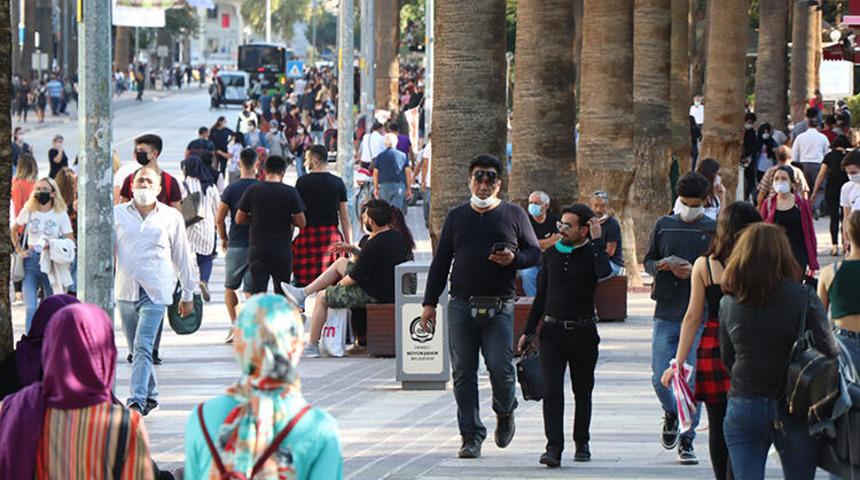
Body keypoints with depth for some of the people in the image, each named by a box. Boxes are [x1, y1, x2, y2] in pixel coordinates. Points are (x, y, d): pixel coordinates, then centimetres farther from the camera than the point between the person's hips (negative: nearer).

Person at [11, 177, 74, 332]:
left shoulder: (61, 215, -1)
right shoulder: (28, 211, 5)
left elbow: (70, 242, -2)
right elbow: (14, 230, 20)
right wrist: (19, 249, 9)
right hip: (31, 261, 1)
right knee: (31, 308, -11)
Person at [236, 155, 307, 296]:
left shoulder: (253, 190, -3)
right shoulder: (291, 193, -5)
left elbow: (239, 219, 3)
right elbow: (301, 222, -4)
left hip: (258, 251, 0)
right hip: (283, 250, 0)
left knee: (258, 292, -4)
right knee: (282, 296, 14)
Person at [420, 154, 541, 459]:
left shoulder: (514, 215, 9)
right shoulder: (456, 217, 15)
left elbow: (535, 253, 11)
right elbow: (441, 262, 16)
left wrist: (514, 258, -11)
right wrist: (430, 302, 10)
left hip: (499, 306, -2)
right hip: (461, 305, 2)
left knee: (500, 367, -10)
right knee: (463, 372, -1)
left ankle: (505, 414, 20)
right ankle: (471, 436, 5)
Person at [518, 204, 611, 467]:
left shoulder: (591, 254, -2)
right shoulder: (551, 254, 9)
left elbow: (605, 271, -27)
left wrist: (597, 241, -18)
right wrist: (528, 330, 14)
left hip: (583, 333, -2)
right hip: (553, 331, 2)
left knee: (583, 391, 9)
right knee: (552, 391, -10)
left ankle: (582, 443, 24)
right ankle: (554, 448, -15)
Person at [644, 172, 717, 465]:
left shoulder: (714, 230, 1)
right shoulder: (664, 226, 8)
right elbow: (648, 262, 13)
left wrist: (694, 272, -16)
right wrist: (662, 265, -9)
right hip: (666, 312, 2)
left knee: (693, 383, -3)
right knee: (660, 378, -2)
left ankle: (686, 442, 8)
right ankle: (671, 415, 30)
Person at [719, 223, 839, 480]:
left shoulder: (728, 303, 0)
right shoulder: (804, 299, -10)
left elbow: (727, 358, 10)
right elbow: (829, 352, -12)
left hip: (742, 407, 2)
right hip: (793, 411, -2)